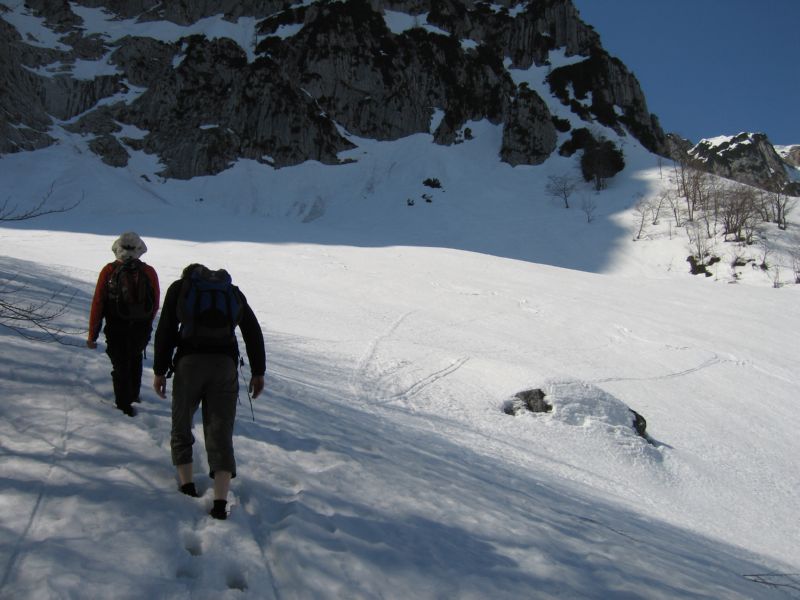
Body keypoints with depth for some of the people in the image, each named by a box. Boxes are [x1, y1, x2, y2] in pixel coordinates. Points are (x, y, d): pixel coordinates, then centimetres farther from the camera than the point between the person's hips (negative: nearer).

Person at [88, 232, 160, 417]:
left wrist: (92, 335, 1)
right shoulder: (149, 272, -5)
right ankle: (133, 394, 40)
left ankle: (124, 404, 18)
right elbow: (155, 304, 4)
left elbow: (98, 304, -6)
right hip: (141, 330, 2)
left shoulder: (109, 271, -8)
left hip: (116, 331, -2)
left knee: (120, 366, 12)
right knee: (135, 358, 28)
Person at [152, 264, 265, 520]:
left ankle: (187, 486, 18)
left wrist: (160, 370, 6)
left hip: (189, 363, -1)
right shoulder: (232, 290, 20)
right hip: (225, 365, 1)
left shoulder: (179, 287, 15)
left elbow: (165, 330, 4)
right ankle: (220, 502, -8)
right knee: (221, 433, 2)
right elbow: (253, 331, 13)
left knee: (181, 426, 19)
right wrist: (258, 372, 14)